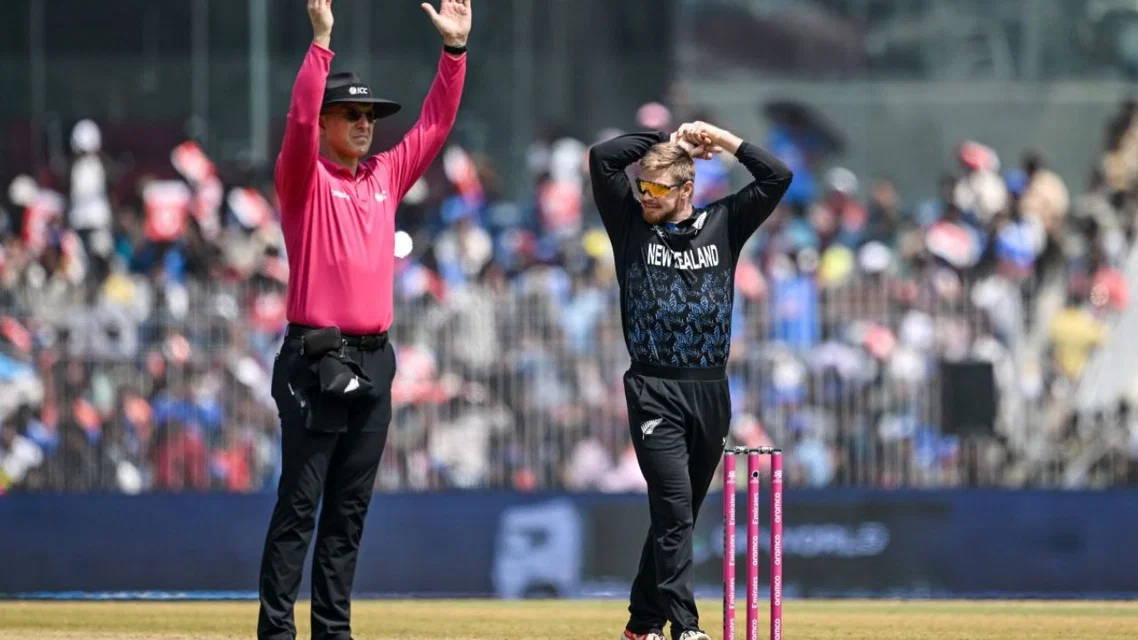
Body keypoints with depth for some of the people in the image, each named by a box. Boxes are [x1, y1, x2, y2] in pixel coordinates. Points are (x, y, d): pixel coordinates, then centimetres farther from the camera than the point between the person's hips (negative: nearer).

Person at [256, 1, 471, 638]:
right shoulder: (306, 179, -2)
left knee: (350, 508, 8)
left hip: (374, 361, 6)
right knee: (299, 505, -7)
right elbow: (300, 120, -19)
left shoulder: (386, 177, 15)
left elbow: (436, 123, 15)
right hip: (316, 359, -6)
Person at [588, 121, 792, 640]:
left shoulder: (722, 224, 8)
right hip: (654, 392, -3)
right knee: (673, 509, -14)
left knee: (679, 514, 10)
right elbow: (602, 158, -7)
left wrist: (721, 138, 0)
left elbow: (777, 178, 2)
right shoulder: (631, 224, 3)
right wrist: (669, 139, -2)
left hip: (711, 393, 3)